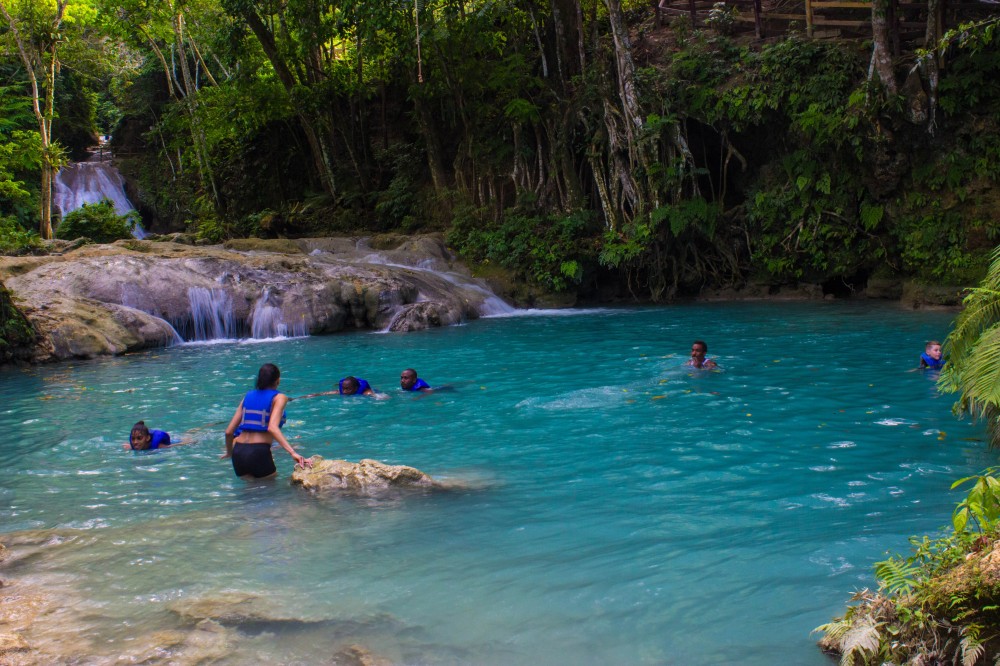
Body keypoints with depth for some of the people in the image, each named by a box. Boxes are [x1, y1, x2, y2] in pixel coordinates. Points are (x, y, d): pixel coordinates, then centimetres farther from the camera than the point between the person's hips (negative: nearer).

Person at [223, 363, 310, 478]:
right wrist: (293, 453, -26)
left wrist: (229, 452, 31)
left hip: (238, 452, 5)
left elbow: (229, 431, 12)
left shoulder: (248, 396, 15)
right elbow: (272, 428, -18)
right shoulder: (279, 398, 0)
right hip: (258, 453, -5)